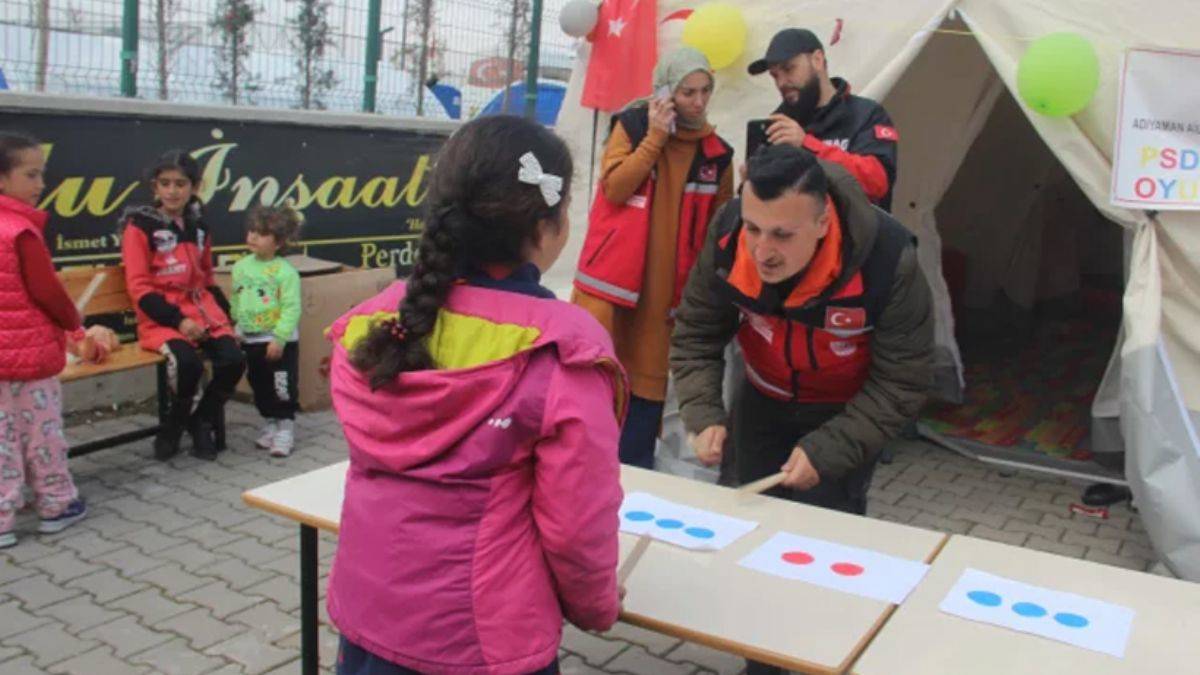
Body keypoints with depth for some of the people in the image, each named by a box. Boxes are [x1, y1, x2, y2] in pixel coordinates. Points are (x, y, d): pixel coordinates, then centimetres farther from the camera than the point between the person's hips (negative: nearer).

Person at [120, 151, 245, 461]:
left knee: (233, 360, -20)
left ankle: (201, 424, 5)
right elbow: (139, 288, -7)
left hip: (201, 308, 5)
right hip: (161, 317, -5)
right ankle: (174, 426, -1)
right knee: (188, 363, -31)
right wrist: (177, 320, -17)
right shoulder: (140, 226, -2)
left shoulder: (198, 226, 15)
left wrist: (224, 311, 6)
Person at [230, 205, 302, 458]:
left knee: (282, 388, 1)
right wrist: (236, 329, 13)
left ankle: (285, 427, 13)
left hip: (280, 342, -6)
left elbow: (291, 309, -18)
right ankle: (270, 423, 30)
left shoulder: (286, 272, -15)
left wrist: (279, 338, -22)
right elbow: (235, 303, 13)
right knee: (260, 387, 16)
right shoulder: (241, 267, 4)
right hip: (250, 340, 6)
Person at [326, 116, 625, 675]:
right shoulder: (563, 349, -22)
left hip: (367, 619, 4)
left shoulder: (371, 326, -7)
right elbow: (576, 524, -18)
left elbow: (377, 468, 5)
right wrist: (597, 608, 2)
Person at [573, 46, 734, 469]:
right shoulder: (632, 126, 1)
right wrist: (655, 137, -13)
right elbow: (614, 187, -13)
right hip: (611, 275, -2)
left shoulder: (717, 153, 7)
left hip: (665, 286, 3)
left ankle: (635, 474, 17)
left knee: (649, 379, 7)